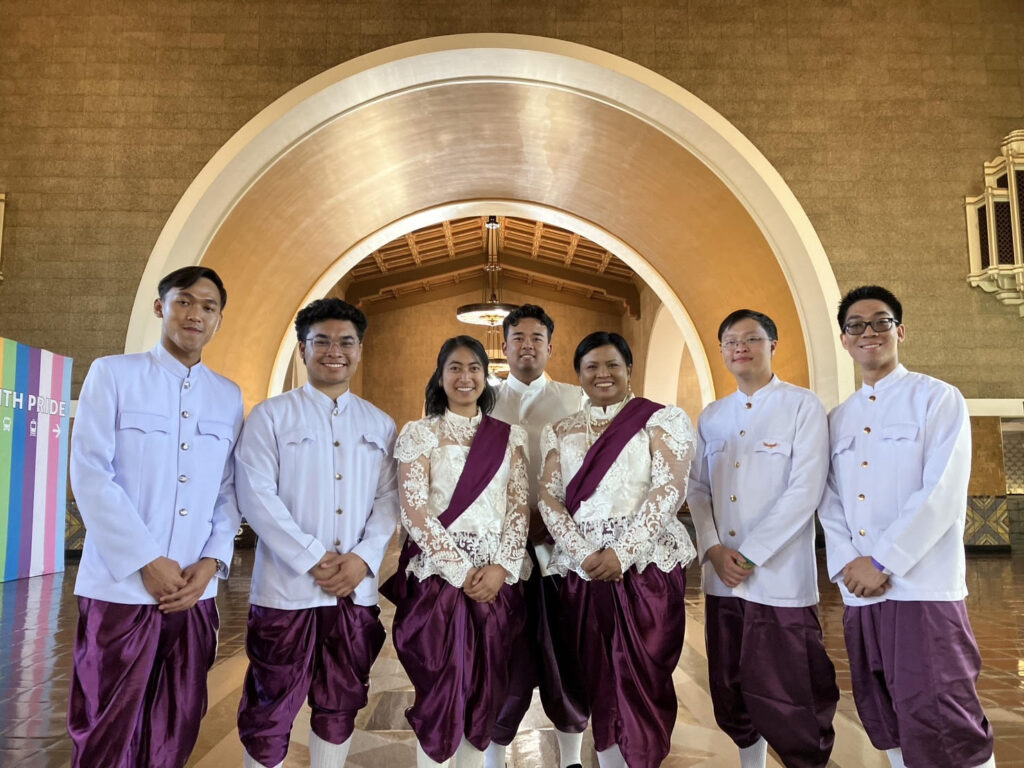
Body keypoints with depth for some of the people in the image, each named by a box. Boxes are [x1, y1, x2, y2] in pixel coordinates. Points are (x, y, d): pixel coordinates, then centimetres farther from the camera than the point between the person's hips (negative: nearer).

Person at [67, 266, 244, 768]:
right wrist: (146, 562, -12)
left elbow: (230, 490, 9)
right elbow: (90, 474, -8)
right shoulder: (112, 374, 0)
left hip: (194, 591, 3)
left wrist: (211, 562, -6)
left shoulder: (228, 397, 9)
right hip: (120, 587, -3)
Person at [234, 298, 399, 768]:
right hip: (286, 589, -3)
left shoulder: (380, 425, 10)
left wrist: (364, 557, -11)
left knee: (340, 706, 15)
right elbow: (256, 496, -9)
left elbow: (388, 499, 5)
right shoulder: (271, 416, 0)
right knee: (271, 710, 8)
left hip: (356, 590, 3)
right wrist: (314, 560, -15)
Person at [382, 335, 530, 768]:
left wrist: (501, 567, -9)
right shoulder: (419, 433, 1)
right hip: (438, 572, -2)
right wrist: (460, 570, -12)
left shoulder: (510, 436, 9)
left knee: (487, 683, 8)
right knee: (440, 683, 1)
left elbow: (520, 506, 5)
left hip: (496, 576, 3)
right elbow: (413, 510, -7)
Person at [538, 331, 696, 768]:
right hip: (582, 571, 3)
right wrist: (584, 554, -11)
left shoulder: (662, 420, 2)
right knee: (599, 679, 9)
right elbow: (549, 498, 4)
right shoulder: (560, 432, 13)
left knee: (643, 681, 0)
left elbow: (669, 490, -9)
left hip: (647, 565, -3)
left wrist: (621, 553, -17)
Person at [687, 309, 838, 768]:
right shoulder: (711, 416, 12)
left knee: (782, 696, -1)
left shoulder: (803, 406, -4)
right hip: (721, 577, 5)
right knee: (731, 690, 14)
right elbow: (697, 489, 10)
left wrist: (749, 554, -14)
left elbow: (805, 490, -12)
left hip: (780, 576, -5)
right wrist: (713, 550, -6)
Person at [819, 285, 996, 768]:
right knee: (886, 724, 14)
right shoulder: (837, 419, 15)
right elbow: (829, 503, 9)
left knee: (939, 728, -6)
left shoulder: (938, 399, -1)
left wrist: (880, 561, -15)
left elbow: (943, 494, -12)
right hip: (858, 593, 6)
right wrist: (848, 564, -8)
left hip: (923, 588, -5)